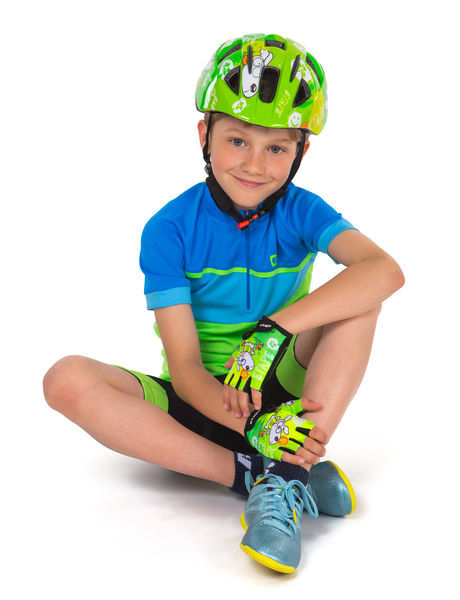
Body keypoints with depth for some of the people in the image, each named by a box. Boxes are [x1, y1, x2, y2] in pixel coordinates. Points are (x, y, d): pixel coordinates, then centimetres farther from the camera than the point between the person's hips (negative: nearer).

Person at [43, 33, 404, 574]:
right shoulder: (169, 230, -9)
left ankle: (283, 476, -33)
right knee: (66, 381, -25)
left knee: (359, 294, -23)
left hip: (289, 394, 0)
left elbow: (386, 270, -27)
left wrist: (274, 329, -36)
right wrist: (246, 423, -36)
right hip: (203, 400, 0)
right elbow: (183, 366, -16)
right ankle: (253, 472, -29)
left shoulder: (301, 212, -6)